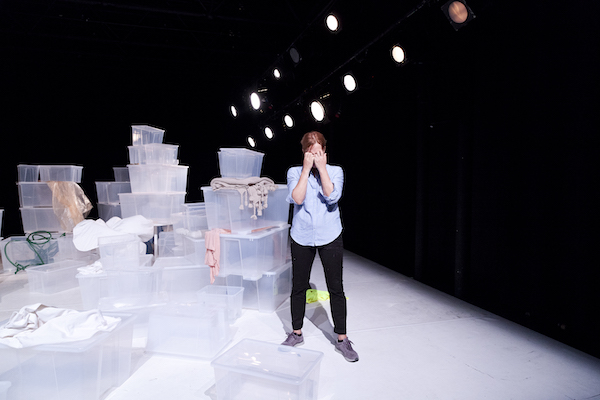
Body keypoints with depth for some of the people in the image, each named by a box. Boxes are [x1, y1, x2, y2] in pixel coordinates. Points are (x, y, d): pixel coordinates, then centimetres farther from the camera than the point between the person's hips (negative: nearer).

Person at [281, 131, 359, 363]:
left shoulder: (335, 171, 2)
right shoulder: (294, 172, 2)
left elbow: (332, 197, -15)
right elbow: (296, 198, -14)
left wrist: (321, 168, -13)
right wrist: (306, 169, -12)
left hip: (329, 237, 0)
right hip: (302, 237, 1)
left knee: (336, 288, 4)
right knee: (298, 287, 11)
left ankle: (342, 339, 19)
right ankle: (296, 333, 30)